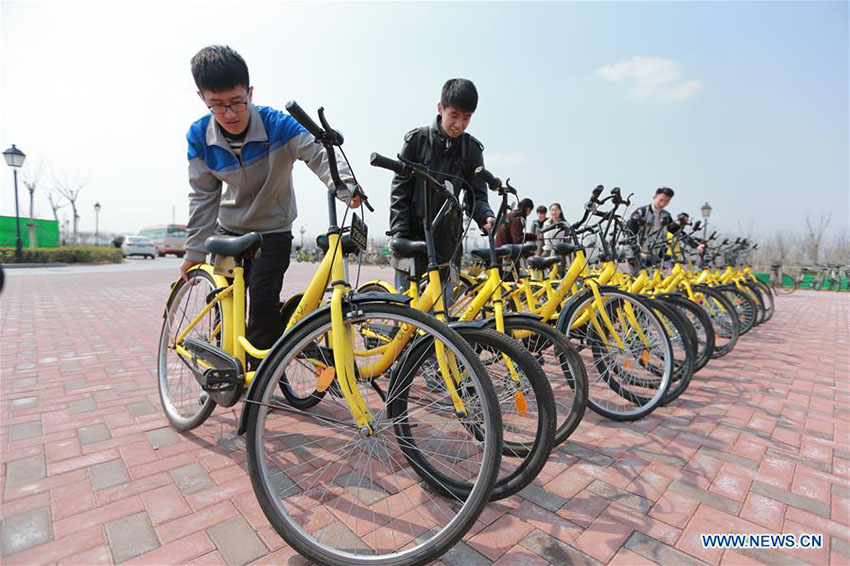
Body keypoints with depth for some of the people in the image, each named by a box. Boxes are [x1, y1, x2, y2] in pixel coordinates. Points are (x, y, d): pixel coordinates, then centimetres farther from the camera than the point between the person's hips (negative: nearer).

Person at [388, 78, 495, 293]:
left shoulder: (472, 149, 4)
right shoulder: (417, 139, -1)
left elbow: (476, 195, 5)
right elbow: (399, 189, -1)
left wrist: (486, 217, -17)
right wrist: (399, 234, -9)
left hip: (447, 244, 2)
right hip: (412, 243, -2)